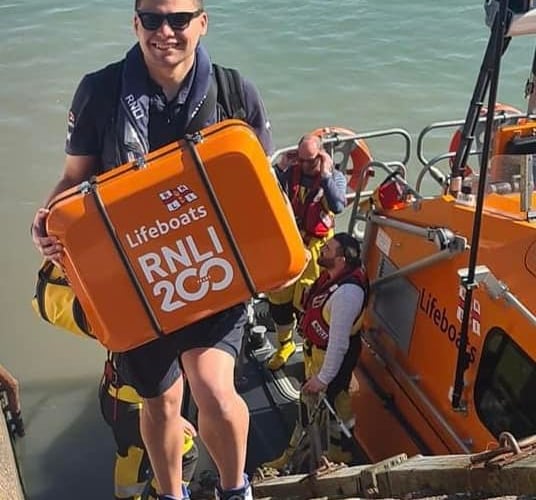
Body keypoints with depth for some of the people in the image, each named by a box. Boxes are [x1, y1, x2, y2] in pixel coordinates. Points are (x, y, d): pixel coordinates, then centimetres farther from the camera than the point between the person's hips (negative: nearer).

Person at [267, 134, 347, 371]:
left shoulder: (335, 177, -3)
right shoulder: (291, 173, 2)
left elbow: (337, 206, -22)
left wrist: (325, 174, -23)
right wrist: (280, 168, -14)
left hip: (316, 245, -4)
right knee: (278, 296, 10)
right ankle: (285, 344, 30)